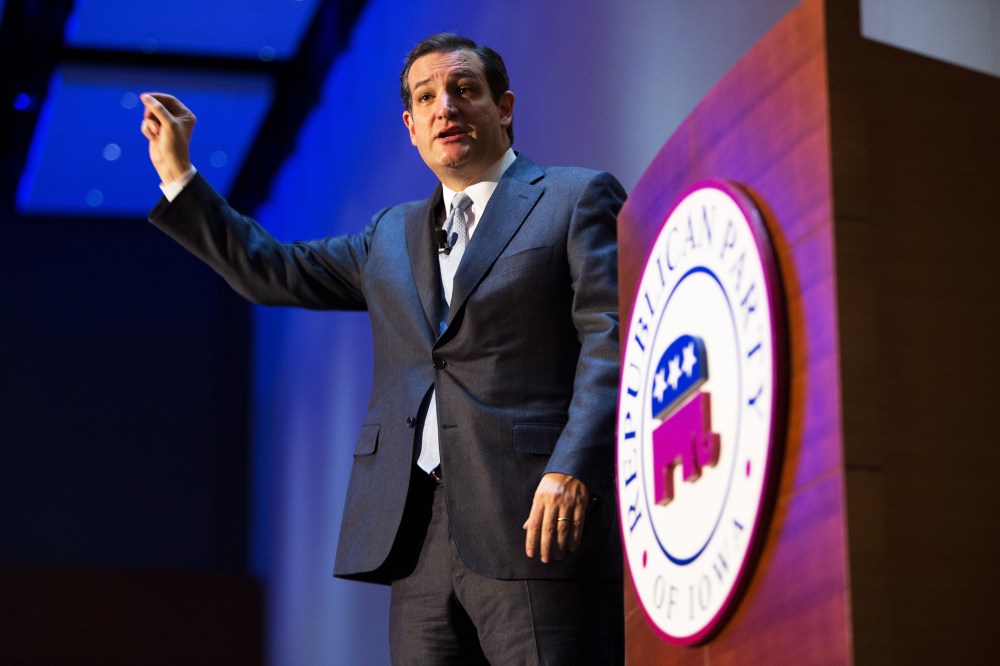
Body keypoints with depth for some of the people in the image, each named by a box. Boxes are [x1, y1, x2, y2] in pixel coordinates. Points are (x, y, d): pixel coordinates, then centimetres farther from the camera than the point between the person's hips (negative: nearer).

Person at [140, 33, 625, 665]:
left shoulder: (578, 198, 5)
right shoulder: (393, 236, 25)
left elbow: (611, 340, -6)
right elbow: (272, 271, 29)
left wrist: (573, 471, -19)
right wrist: (177, 173, 26)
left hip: (535, 527, -6)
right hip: (420, 536, 6)